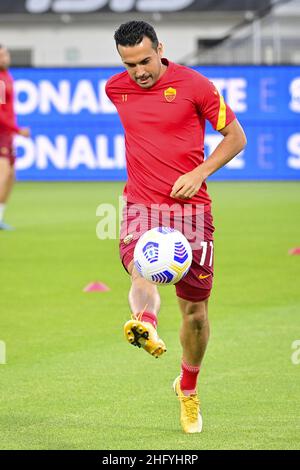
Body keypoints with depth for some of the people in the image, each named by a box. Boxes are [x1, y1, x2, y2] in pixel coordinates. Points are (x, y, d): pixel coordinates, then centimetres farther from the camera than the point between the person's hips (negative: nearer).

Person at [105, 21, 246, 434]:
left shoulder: (194, 85, -5)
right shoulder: (115, 89, 6)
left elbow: (236, 137, 1)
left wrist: (199, 173, -11)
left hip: (190, 206, -1)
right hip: (140, 206, 1)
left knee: (195, 313, 6)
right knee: (142, 274, -32)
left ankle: (188, 388, 30)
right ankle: (146, 326, -64)